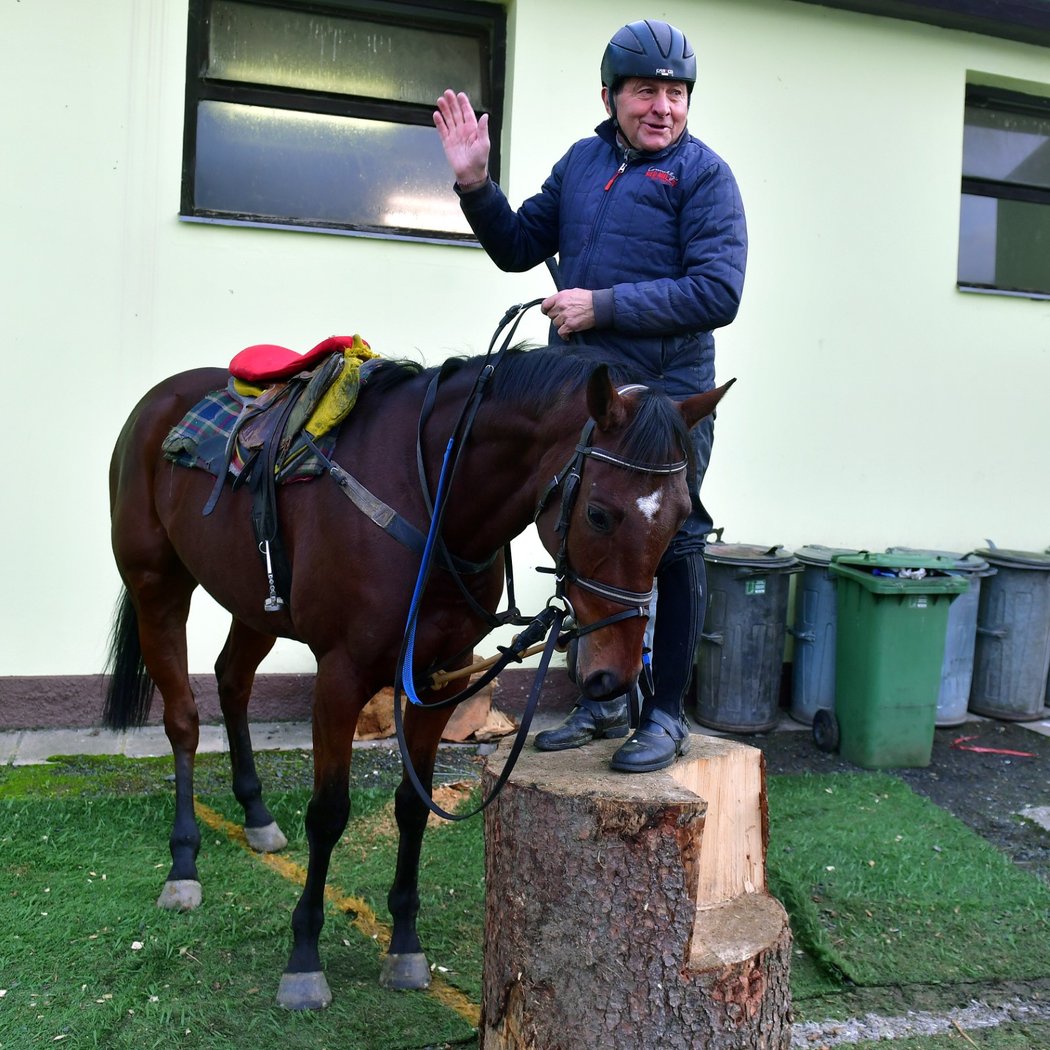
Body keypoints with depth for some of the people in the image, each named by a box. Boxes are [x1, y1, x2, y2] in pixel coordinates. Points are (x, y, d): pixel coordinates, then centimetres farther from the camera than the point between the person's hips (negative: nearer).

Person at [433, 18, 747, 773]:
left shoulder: (705, 174, -6)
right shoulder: (582, 161, 11)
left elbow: (717, 293, -17)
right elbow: (518, 248, 18)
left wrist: (603, 305, -20)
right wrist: (475, 182, 3)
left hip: (667, 399, -6)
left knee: (671, 550, 3)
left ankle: (667, 715, 17)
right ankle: (605, 702, 30)